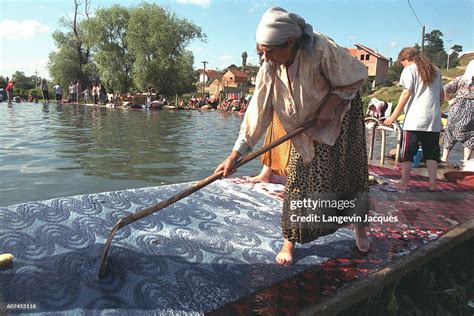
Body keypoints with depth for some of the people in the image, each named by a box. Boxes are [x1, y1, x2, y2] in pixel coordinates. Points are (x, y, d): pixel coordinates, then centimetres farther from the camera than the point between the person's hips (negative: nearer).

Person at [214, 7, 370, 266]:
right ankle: (289, 241, 11)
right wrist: (234, 155, -24)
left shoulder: (322, 50, -33)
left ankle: (360, 228, 34)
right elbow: (256, 113, -21)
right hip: (306, 129, 3)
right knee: (298, 182, -3)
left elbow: (356, 77, -16)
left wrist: (329, 106, -23)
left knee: (351, 174, 7)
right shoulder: (269, 70, -21)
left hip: (340, 116, -2)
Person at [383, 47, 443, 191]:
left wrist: (394, 116, -9)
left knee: (407, 152, 2)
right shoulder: (435, 70, 18)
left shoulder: (409, 70, 0)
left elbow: (406, 94, -9)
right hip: (433, 120, 6)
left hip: (414, 119, -5)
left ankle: (404, 183, 5)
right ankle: (432, 184, 10)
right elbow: (442, 95, 20)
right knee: (431, 153, 9)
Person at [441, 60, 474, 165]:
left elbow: (445, 89, -8)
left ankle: (444, 158, 17)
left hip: (458, 108, 2)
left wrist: (449, 100, 2)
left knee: (450, 133, 13)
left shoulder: (460, 79, 1)